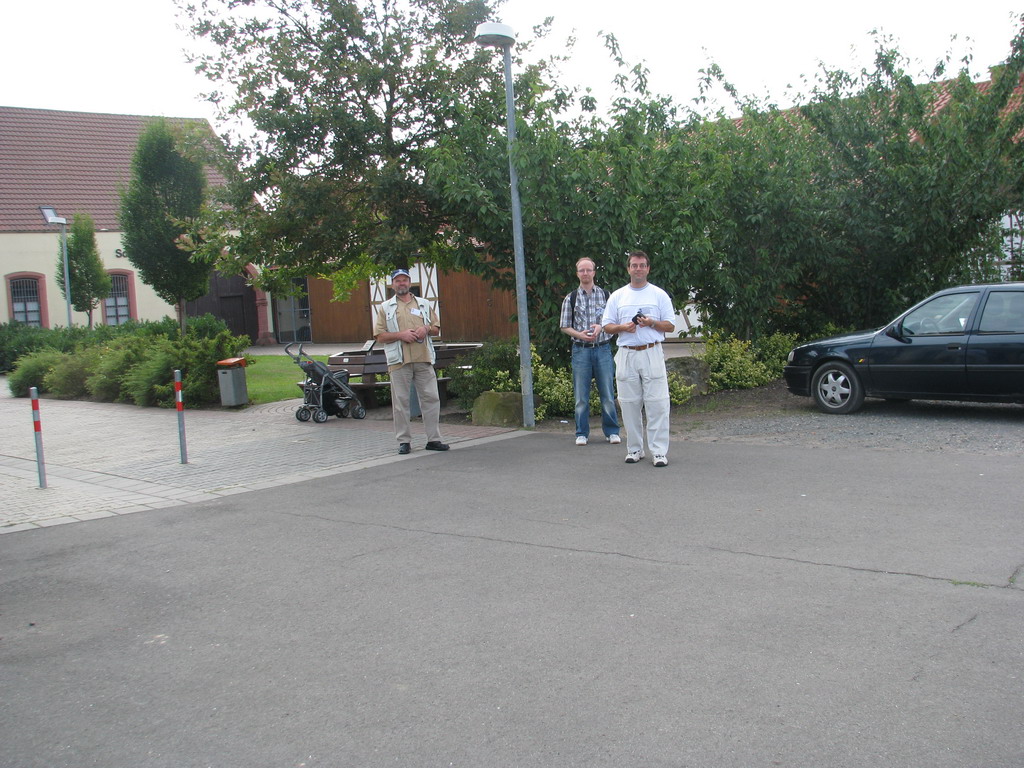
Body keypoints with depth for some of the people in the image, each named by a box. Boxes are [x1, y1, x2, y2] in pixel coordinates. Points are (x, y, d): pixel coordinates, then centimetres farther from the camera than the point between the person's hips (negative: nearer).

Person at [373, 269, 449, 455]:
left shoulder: (424, 304, 17)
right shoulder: (386, 308, 8)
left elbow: (437, 329, 19)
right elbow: (379, 336, 2)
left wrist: (426, 329, -3)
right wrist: (401, 335, -12)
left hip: (424, 359, 2)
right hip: (399, 361, -2)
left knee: (431, 398, 0)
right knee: (400, 401, -1)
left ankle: (433, 439, 7)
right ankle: (404, 441, 6)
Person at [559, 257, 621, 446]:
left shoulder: (606, 295, 7)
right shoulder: (570, 299, 5)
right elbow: (565, 326, 7)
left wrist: (601, 327, -12)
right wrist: (580, 334, -12)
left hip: (603, 348, 0)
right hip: (580, 350, 0)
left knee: (607, 393, 3)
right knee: (581, 395, 4)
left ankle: (612, 431, 13)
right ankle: (582, 433, 14)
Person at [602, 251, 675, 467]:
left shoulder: (659, 295, 8)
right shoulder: (617, 296, 12)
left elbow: (670, 325, 6)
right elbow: (607, 326, 10)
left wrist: (651, 323, -13)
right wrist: (623, 327, -10)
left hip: (652, 353, -2)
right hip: (626, 354, 2)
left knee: (657, 404, -7)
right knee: (630, 404, 5)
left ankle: (659, 451, -4)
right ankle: (634, 449, 16)